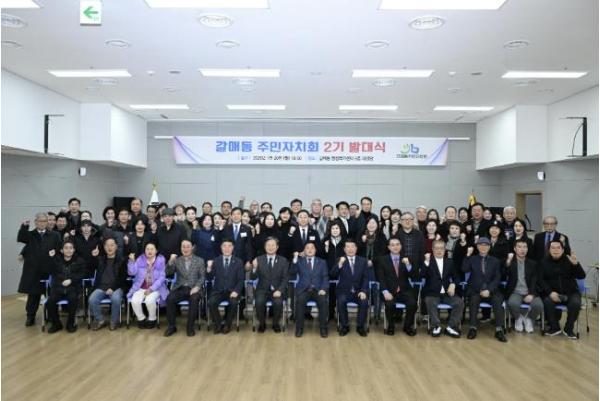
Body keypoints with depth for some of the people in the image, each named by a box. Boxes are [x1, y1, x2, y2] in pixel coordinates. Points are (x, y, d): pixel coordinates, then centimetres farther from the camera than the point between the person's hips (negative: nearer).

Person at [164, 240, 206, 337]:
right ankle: (171, 326, -12)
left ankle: (190, 327, -18)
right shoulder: (177, 260, 15)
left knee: (194, 300, -34)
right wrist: (171, 261, -14)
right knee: (170, 298, -28)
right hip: (180, 288, 2)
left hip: (193, 289, -2)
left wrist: (197, 287, -14)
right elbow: (168, 272, 4)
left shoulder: (199, 261, 11)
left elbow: (202, 276, 3)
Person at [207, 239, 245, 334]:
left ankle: (227, 325, -6)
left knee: (234, 303, -31)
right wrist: (209, 269, -18)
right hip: (218, 290, 1)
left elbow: (241, 280, 0)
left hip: (232, 291, -1)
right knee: (211, 302, -28)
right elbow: (210, 278, 2)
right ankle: (218, 324, -4)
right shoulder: (216, 261, 9)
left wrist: (236, 291, -17)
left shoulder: (238, 261, 5)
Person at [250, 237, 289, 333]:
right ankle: (262, 323, -2)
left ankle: (276, 324, -1)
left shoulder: (283, 260, 5)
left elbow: (285, 278, 0)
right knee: (259, 302, -30)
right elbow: (253, 278, -2)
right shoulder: (259, 259, 4)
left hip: (277, 290, 0)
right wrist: (254, 268, -23)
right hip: (262, 290, 0)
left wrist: (280, 290, -17)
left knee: (278, 302, -30)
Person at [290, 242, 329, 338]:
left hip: (317, 290, 0)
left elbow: (325, 278, 8)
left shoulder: (322, 262, 17)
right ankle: (299, 328, -18)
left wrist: (323, 289, -10)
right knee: (300, 300, -32)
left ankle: (323, 328, -16)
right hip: (303, 289, 0)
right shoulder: (300, 261, 15)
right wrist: (295, 260, -14)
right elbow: (292, 273, 0)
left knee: (323, 301, -30)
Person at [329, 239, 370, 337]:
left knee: (364, 301, -28)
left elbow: (366, 278, 3)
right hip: (344, 291, -1)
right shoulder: (340, 260, 5)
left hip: (359, 291, 1)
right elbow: (332, 275, -7)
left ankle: (360, 326, -7)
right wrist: (339, 264, -23)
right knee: (341, 301, -31)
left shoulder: (363, 261, 9)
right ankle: (344, 326, -11)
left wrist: (363, 291, -13)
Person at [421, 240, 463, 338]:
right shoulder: (428, 262, 5)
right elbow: (422, 276, -8)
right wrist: (427, 262, -19)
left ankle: (451, 327, -12)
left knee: (460, 302, -22)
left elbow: (456, 277, 18)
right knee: (430, 302, -34)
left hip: (446, 293, 3)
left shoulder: (449, 262, 16)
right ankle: (436, 326, -17)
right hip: (432, 293, -3)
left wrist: (453, 284, -5)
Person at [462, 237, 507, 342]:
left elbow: (497, 279, 3)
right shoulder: (472, 259, 11)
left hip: (491, 290, 1)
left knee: (497, 300, -28)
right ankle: (473, 328, -26)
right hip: (475, 290, -1)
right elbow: (464, 270, -8)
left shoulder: (495, 261, 13)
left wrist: (489, 290, -12)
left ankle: (499, 330, -26)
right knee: (474, 299, -31)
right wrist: (468, 255, -15)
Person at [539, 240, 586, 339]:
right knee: (547, 302, -30)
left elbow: (581, 276, -9)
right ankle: (554, 327, -8)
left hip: (571, 292, 0)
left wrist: (576, 264, -29)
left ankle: (568, 329, -8)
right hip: (552, 293, 0)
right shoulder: (544, 262, 2)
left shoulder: (569, 260, 0)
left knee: (575, 303, -30)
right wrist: (550, 292, -20)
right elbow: (541, 280, -4)